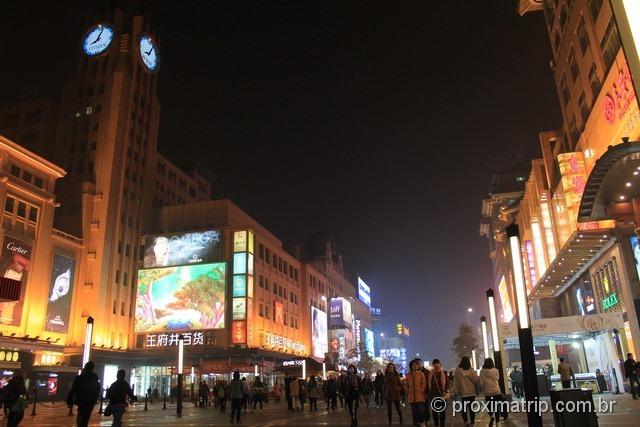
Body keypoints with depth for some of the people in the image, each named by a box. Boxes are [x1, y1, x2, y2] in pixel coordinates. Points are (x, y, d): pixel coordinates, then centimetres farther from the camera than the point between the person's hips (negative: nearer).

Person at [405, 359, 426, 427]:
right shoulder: (408, 375, 9)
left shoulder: (421, 374, 2)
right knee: (414, 412, 6)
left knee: (421, 410, -9)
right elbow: (406, 385, 15)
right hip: (412, 396, 3)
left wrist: (422, 391, -7)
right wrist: (408, 392, 6)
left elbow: (424, 383, 0)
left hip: (420, 396, -3)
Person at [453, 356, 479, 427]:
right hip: (472, 391, 1)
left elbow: (455, 381, -4)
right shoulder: (471, 370, -2)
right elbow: (476, 380, -1)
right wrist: (477, 389, 14)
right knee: (471, 407, 9)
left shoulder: (457, 370, -4)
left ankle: (466, 421, -12)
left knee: (464, 407, 5)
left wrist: (455, 391, 0)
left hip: (463, 392, -1)